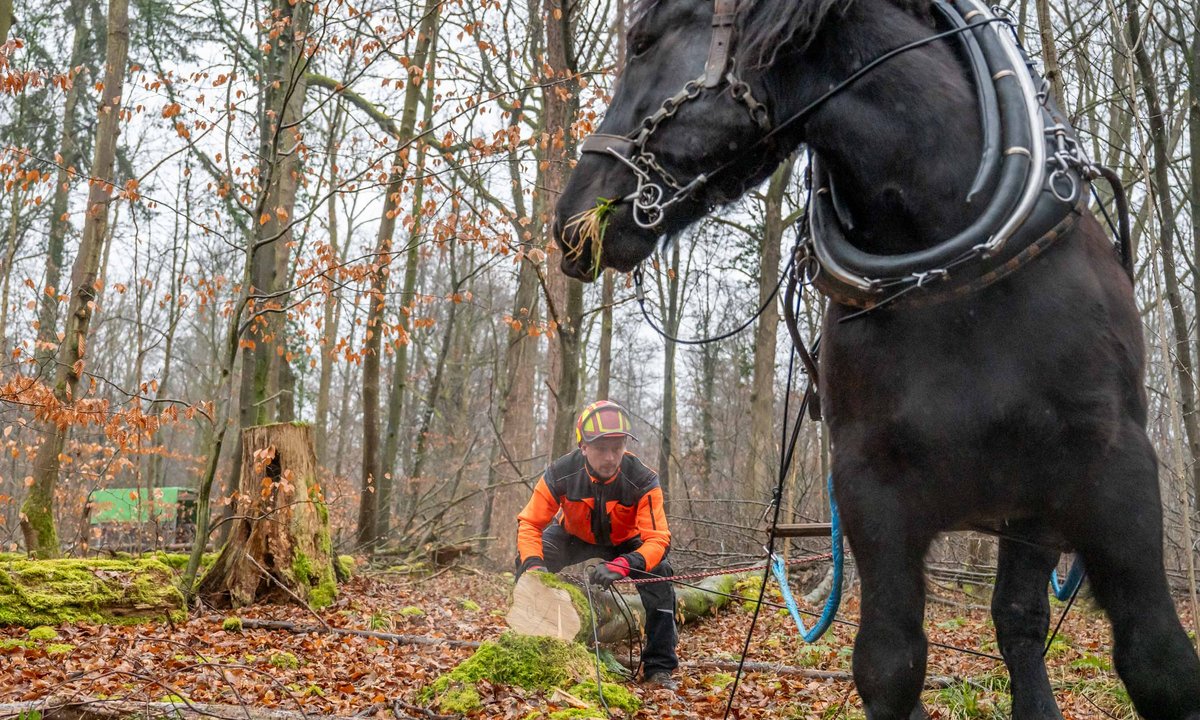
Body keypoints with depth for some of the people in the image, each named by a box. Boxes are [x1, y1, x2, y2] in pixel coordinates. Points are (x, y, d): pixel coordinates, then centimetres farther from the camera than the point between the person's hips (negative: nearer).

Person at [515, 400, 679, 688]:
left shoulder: (642, 480, -35)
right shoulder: (559, 475, -32)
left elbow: (657, 540, -38)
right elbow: (530, 523, -24)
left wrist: (619, 566, -55)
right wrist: (533, 563, -44)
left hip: (625, 542, -1)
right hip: (572, 536, 1)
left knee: (659, 573, -25)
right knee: (527, 563, -22)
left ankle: (659, 667, -12)